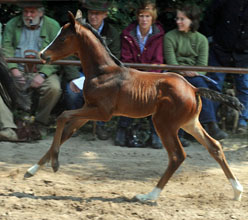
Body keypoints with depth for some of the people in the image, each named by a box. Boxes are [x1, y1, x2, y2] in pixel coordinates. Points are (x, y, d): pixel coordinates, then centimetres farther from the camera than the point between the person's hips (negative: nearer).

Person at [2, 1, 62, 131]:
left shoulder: (52, 26, 7)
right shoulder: (12, 25, 14)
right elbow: (6, 48, 4)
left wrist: (42, 75, -15)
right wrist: (13, 69, -14)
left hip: (43, 71, -1)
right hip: (19, 70, 1)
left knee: (54, 88, -32)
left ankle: (40, 122, -13)